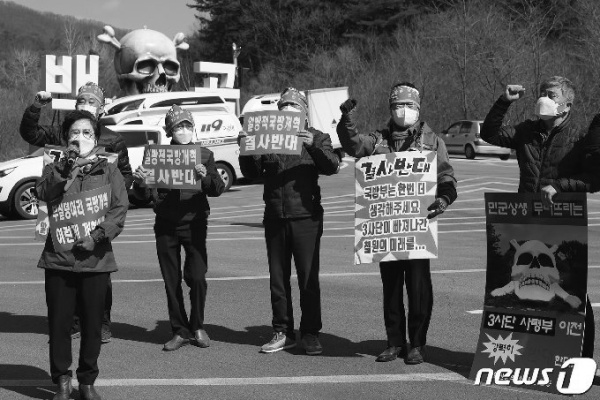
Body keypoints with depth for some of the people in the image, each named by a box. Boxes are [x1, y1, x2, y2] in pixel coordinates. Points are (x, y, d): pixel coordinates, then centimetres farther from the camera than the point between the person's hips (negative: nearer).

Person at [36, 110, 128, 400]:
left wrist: (97, 236, -16)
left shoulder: (109, 172, 8)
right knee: (59, 322, 2)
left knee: (92, 322, 5)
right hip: (59, 257, 0)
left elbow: (120, 209, -2)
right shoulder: (55, 170, 10)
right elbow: (43, 192, -11)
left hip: (95, 258, 0)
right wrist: (72, 172, -24)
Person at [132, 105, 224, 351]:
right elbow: (146, 195, 4)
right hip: (165, 225, 1)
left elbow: (218, 190, -5)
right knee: (171, 281, 4)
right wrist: (139, 182, -17)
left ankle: (197, 326, 12)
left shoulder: (204, 155, 4)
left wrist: (206, 177, -26)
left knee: (197, 277, -9)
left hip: (194, 223, -1)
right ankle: (180, 331, 16)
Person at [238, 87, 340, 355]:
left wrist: (313, 146, -28)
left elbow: (332, 167, -11)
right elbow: (251, 173, 7)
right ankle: (283, 333, 16)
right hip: (274, 219, 3)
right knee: (278, 279, 7)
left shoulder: (316, 138, 5)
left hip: (305, 217, -3)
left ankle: (310, 334, 7)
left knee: (308, 278, -2)